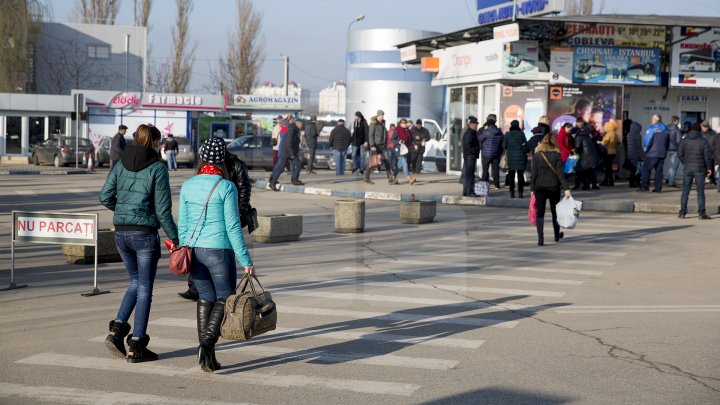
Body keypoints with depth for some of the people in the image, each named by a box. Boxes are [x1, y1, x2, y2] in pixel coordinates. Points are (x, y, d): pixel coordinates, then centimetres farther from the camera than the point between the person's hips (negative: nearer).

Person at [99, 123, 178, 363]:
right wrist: (174, 237, -1)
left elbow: (105, 197, 2)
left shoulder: (121, 164, 7)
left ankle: (117, 330, 5)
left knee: (136, 282, 21)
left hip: (121, 232, 5)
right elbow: (163, 207, -10)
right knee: (145, 288, 5)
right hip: (145, 233, -5)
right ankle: (137, 347, 7)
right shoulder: (157, 167, -8)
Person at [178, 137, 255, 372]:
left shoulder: (188, 185, 4)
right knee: (225, 298, 10)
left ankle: (207, 356, 14)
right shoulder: (226, 187, -10)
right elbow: (232, 227, -11)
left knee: (205, 298, 15)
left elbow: (182, 224, 7)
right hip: (219, 250, -5)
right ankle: (208, 342, -11)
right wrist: (245, 260, -6)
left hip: (193, 250, 5)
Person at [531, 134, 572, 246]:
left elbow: (534, 174, -2)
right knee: (555, 212, 17)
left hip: (539, 188, 0)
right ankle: (557, 235, 32)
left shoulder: (536, 156, 0)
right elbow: (560, 173, -10)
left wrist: (532, 189, 2)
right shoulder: (557, 155, -4)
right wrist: (566, 188, -10)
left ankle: (540, 238, -12)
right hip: (554, 187, 0)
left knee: (540, 213, -1)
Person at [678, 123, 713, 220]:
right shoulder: (703, 141, -5)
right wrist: (708, 167, 3)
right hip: (700, 169, -3)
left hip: (687, 169, 3)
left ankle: (682, 212, 7)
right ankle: (701, 213, -1)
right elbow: (707, 156, -7)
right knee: (700, 192, 1)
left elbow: (680, 154, 4)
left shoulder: (684, 141, 4)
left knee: (685, 191, 8)